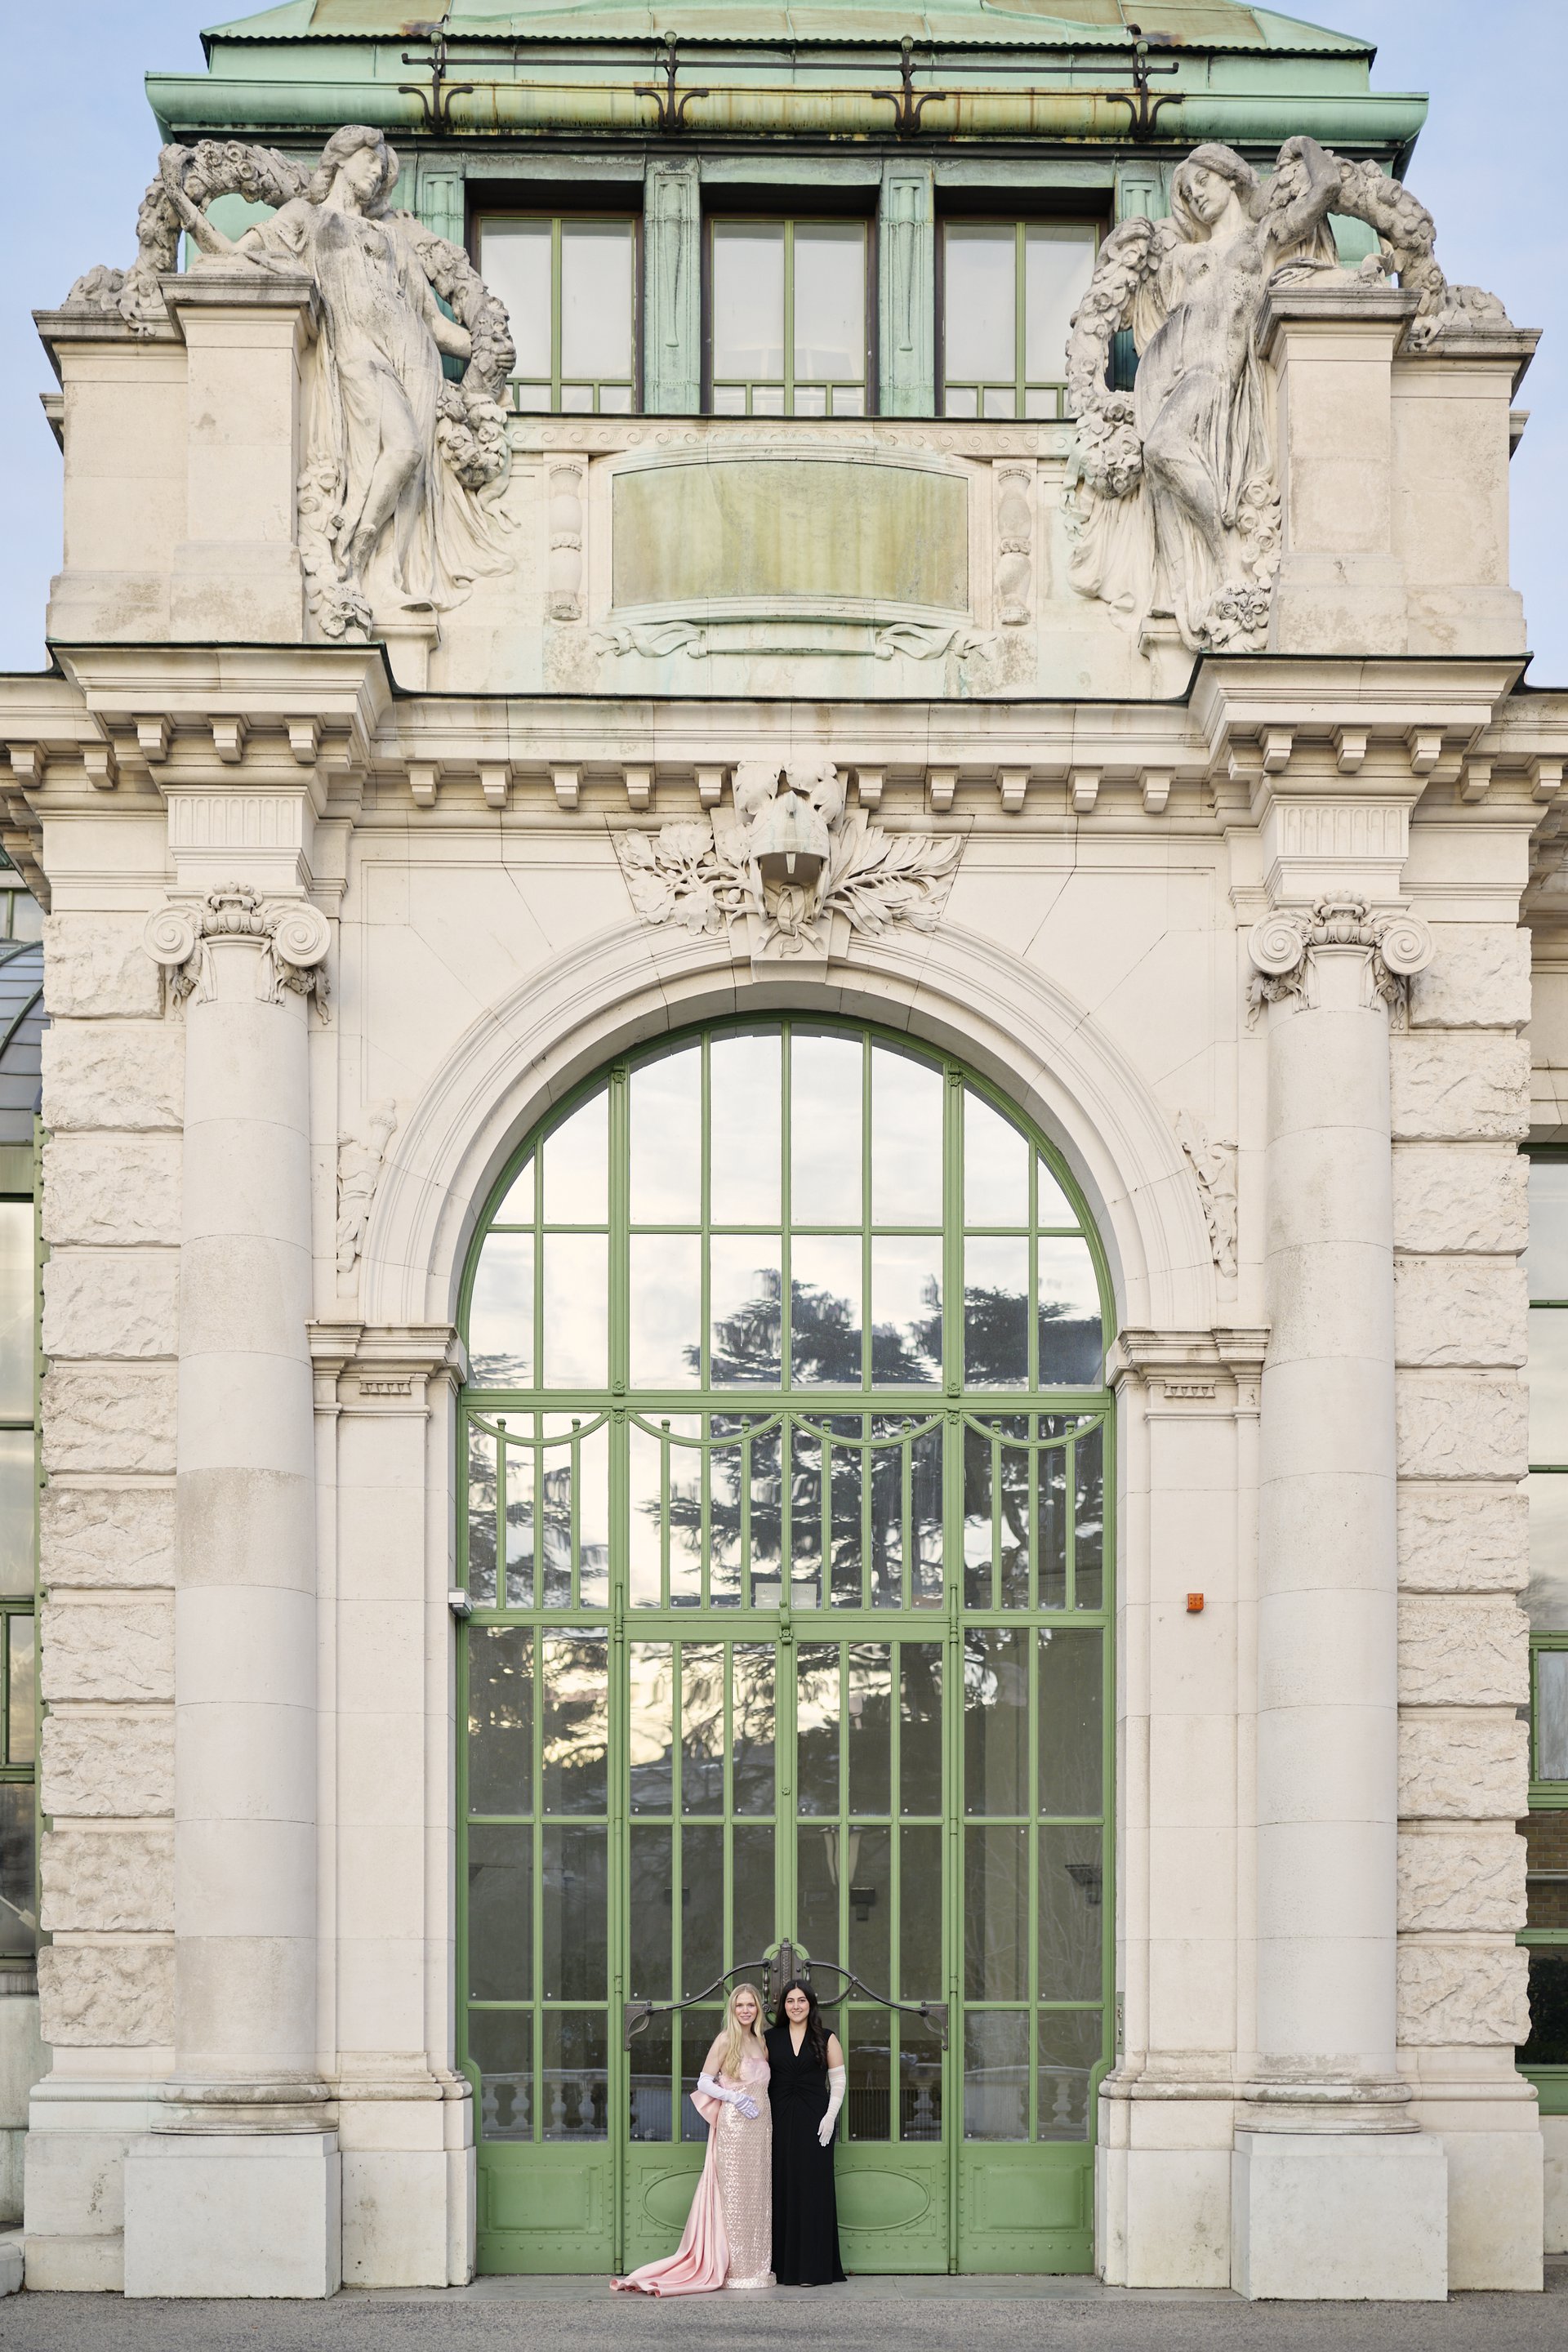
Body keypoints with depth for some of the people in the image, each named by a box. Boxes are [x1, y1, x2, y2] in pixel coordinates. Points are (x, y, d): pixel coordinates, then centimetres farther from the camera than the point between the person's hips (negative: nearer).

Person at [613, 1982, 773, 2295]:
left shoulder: (761, 2043, 14)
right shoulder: (725, 2040, -5)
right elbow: (704, 2082, -7)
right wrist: (734, 2097, -20)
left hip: (761, 2126, 7)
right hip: (734, 2126, -7)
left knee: (756, 2196, 8)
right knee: (734, 2196, -4)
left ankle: (756, 2267, 14)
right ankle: (738, 2271, -1)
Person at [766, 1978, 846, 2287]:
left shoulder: (826, 2038, 5)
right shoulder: (771, 2038, 10)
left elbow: (838, 2080, 4)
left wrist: (830, 2116, -8)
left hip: (814, 2121, -2)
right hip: (780, 2121, 2)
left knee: (814, 2187, -5)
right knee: (783, 2188, 0)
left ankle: (814, 2267, -3)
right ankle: (784, 2265, 4)